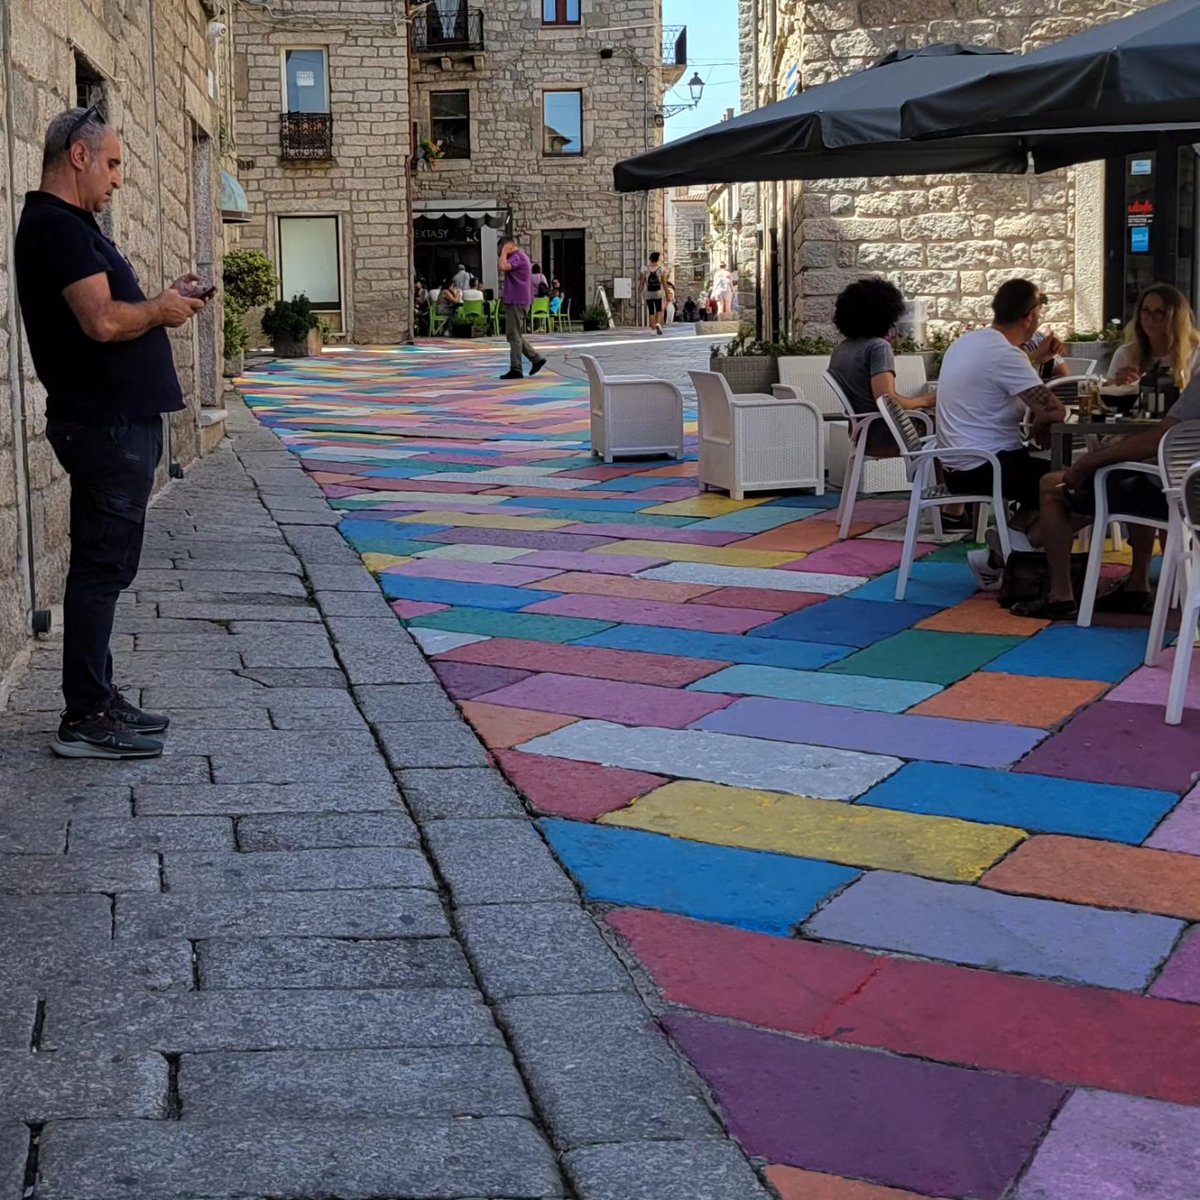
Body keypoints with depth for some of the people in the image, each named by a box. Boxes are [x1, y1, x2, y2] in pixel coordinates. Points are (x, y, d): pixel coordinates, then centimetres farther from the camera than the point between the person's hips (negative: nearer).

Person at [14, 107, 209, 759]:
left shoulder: (66, 225, 18)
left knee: (103, 565, 14)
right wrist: (162, 309, -8)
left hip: (117, 422, 11)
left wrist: (164, 299, 7)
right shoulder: (57, 227, -14)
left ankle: (98, 698, 22)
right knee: (101, 567, -6)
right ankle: (84, 719, -1)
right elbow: (103, 322, -25)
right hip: (106, 426, -11)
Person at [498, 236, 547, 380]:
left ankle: (516, 369, -4)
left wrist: (504, 252, -19)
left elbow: (504, 266, -31)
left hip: (516, 301, -11)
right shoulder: (521, 256, 18)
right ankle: (537, 358, 18)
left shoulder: (517, 257, -14)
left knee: (514, 336, -7)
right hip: (516, 301, 11)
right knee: (515, 334, 16)